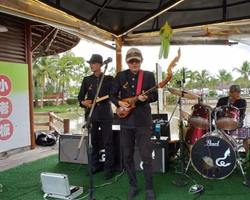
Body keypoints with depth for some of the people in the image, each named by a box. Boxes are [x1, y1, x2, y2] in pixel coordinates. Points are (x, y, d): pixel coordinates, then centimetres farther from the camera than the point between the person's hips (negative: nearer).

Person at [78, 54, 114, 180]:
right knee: (93, 141, 10)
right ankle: (96, 166, 24)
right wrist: (83, 102, -9)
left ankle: (108, 169, 9)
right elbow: (80, 96, 11)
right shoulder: (87, 80, 9)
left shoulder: (109, 79, 3)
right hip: (91, 114, 3)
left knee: (108, 143, -1)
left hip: (105, 114, -3)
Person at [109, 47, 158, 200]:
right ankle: (133, 186, 26)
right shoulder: (120, 76, 7)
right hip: (126, 121, 3)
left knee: (147, 156, -2)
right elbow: (112, 94, 9)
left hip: (143, 121, -2)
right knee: (128, 156, 10)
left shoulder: (149, 75, 2)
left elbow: (155, 95, 0)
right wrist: (120, 103, -10)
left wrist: (146, 98, -20)